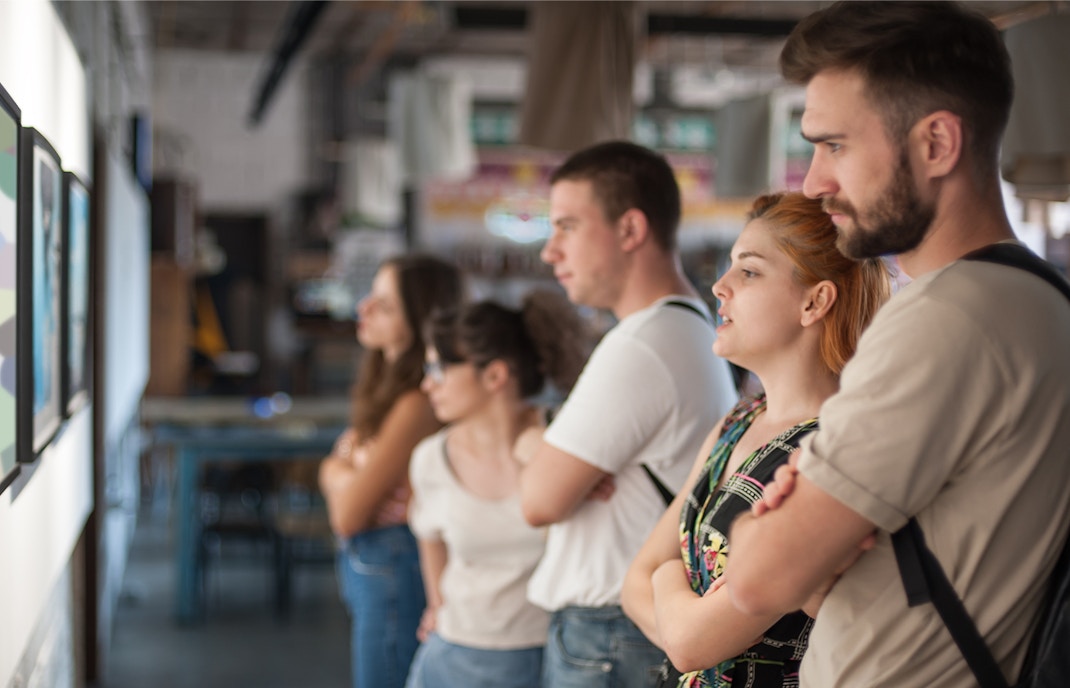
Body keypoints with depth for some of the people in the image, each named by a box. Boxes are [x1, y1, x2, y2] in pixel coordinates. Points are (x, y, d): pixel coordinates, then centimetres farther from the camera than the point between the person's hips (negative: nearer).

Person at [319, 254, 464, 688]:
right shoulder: (390, 382, 6)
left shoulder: (415, 404, -24)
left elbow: (348, 514, -21)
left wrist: (334, 472, -1)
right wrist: (345, 474, -14)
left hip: (391, 568, -9)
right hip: (366, 564, 10)